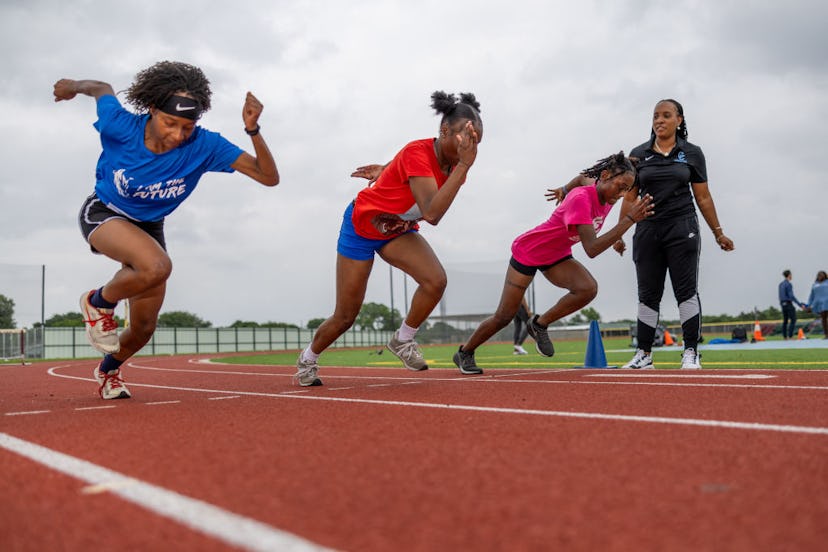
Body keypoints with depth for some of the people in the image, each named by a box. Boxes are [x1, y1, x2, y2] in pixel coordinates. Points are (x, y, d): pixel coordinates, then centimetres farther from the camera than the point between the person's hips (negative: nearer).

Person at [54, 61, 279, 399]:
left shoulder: (204, 146, -25)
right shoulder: (121, 125, -27)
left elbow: (269, 177, -28)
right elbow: (102, 89, -4)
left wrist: (253, 130, -42)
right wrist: (73, 86, 18)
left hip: (149, 227, 4)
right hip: (102, 213, -3)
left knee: (143, 329, 9)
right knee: (157, 266, -37)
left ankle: (108, 370, 44)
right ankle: (99, 303, -5)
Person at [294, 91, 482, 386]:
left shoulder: (455, 162, -11)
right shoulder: (418, 153, -34)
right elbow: (432, 213, -46)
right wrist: (464, 166, -49)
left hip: (398, 231, 6)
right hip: (361, 226, -6)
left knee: (436, 280, -23)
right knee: (345, 317, 3)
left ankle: (402, 340, 1)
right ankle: (307, 359, 32)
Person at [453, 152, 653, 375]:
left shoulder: (606, 201, -9)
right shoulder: (581, 199, -34)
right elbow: (591, 249, -42)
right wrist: (630, 219, -45)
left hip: (557, 256, 7)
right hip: (528, 252, -7)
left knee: (588, 288, -23)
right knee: (504, 317, 1)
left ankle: (540, 324, -1)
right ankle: (464, 352, 25)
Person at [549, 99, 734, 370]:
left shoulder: (692, 153, 4)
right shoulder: (638, 154, 7)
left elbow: (703, 198, 7)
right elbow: (629, 198, 10)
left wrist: (718, 233, 7)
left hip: (682, 228, -2)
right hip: (647, 231, 2)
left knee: (686, 290, -5)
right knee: (648, 294, 5)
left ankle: (691, 352, -1)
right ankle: (644, 354, 10)